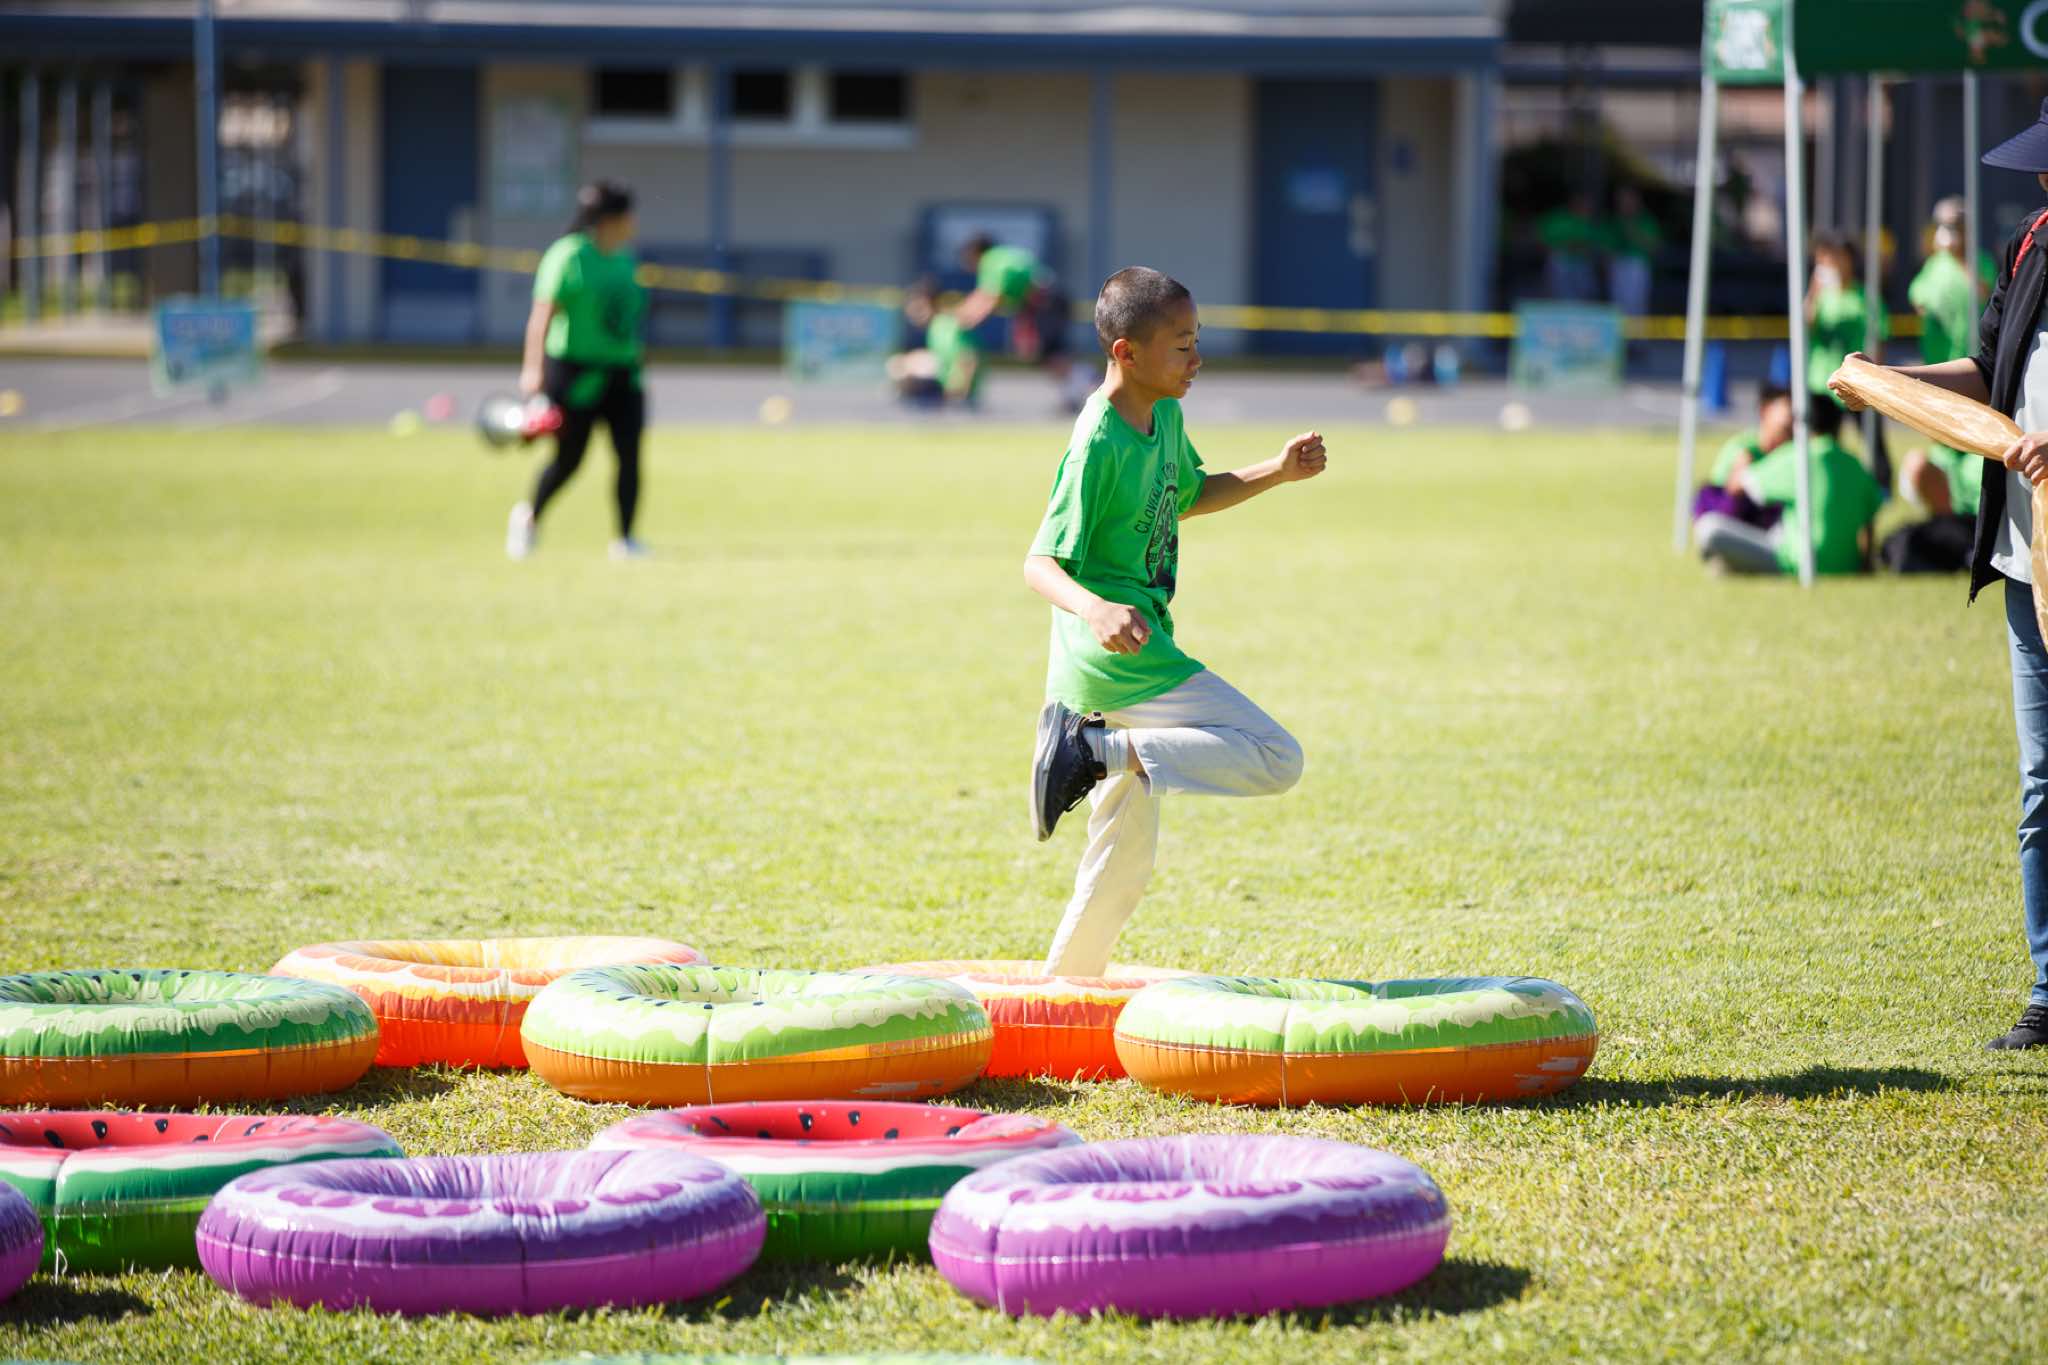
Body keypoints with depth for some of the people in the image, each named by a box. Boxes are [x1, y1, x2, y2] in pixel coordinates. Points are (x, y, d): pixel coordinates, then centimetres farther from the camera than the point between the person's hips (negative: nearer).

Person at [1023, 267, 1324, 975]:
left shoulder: (1165, 416, 8)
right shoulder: (1097, 446, -19)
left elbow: (1190, 495, 28)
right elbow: (1041, 563, -23)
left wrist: (1278, 471, 16)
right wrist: (1096, 610, -43)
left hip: (1129, 658, 10)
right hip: (1116, 659, -10)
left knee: (1123, 863, 15)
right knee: (1277, 760, -14)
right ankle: (1098, 751, -16)